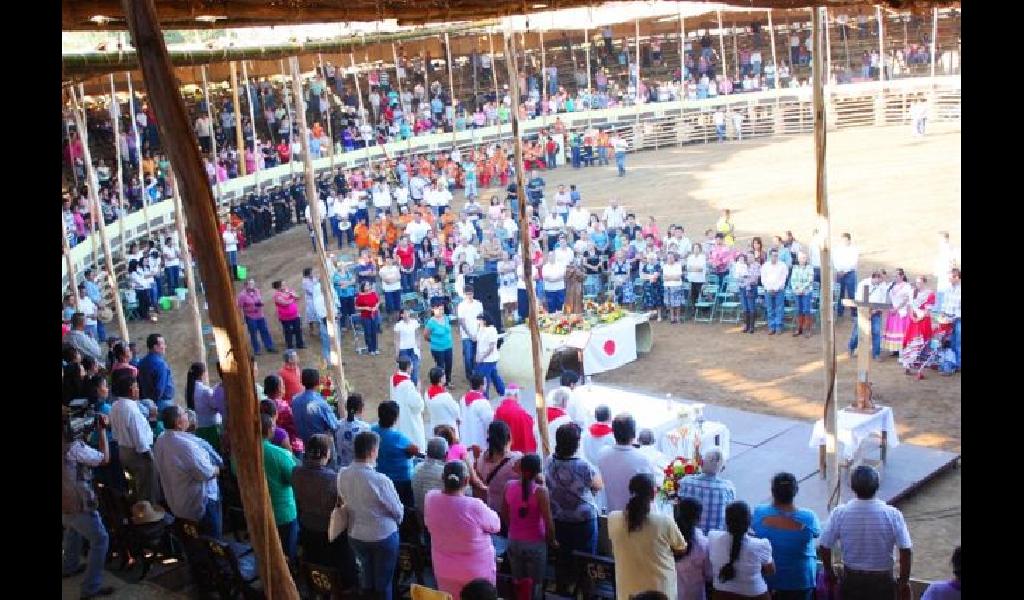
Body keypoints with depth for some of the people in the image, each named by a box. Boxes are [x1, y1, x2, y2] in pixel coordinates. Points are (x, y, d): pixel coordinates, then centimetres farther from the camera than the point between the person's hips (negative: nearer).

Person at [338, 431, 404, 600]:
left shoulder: (342, 475, -15)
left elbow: (347, 501, 0)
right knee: (383, 583, 15)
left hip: (355, 535, 5)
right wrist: (395, 521, 7)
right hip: (383, 537, -5)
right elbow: (398, 511, -15)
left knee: (366, 579, 26)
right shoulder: (380, 480, -29)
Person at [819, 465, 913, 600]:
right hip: (882, 581, -1)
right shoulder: (892, 514, -16)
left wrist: (829, 572, 10)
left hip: (851, 579, 1)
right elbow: (905, 551, -16)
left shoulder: (839, 514, -13)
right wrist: (904, 581, -3)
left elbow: (824, 547, -7)